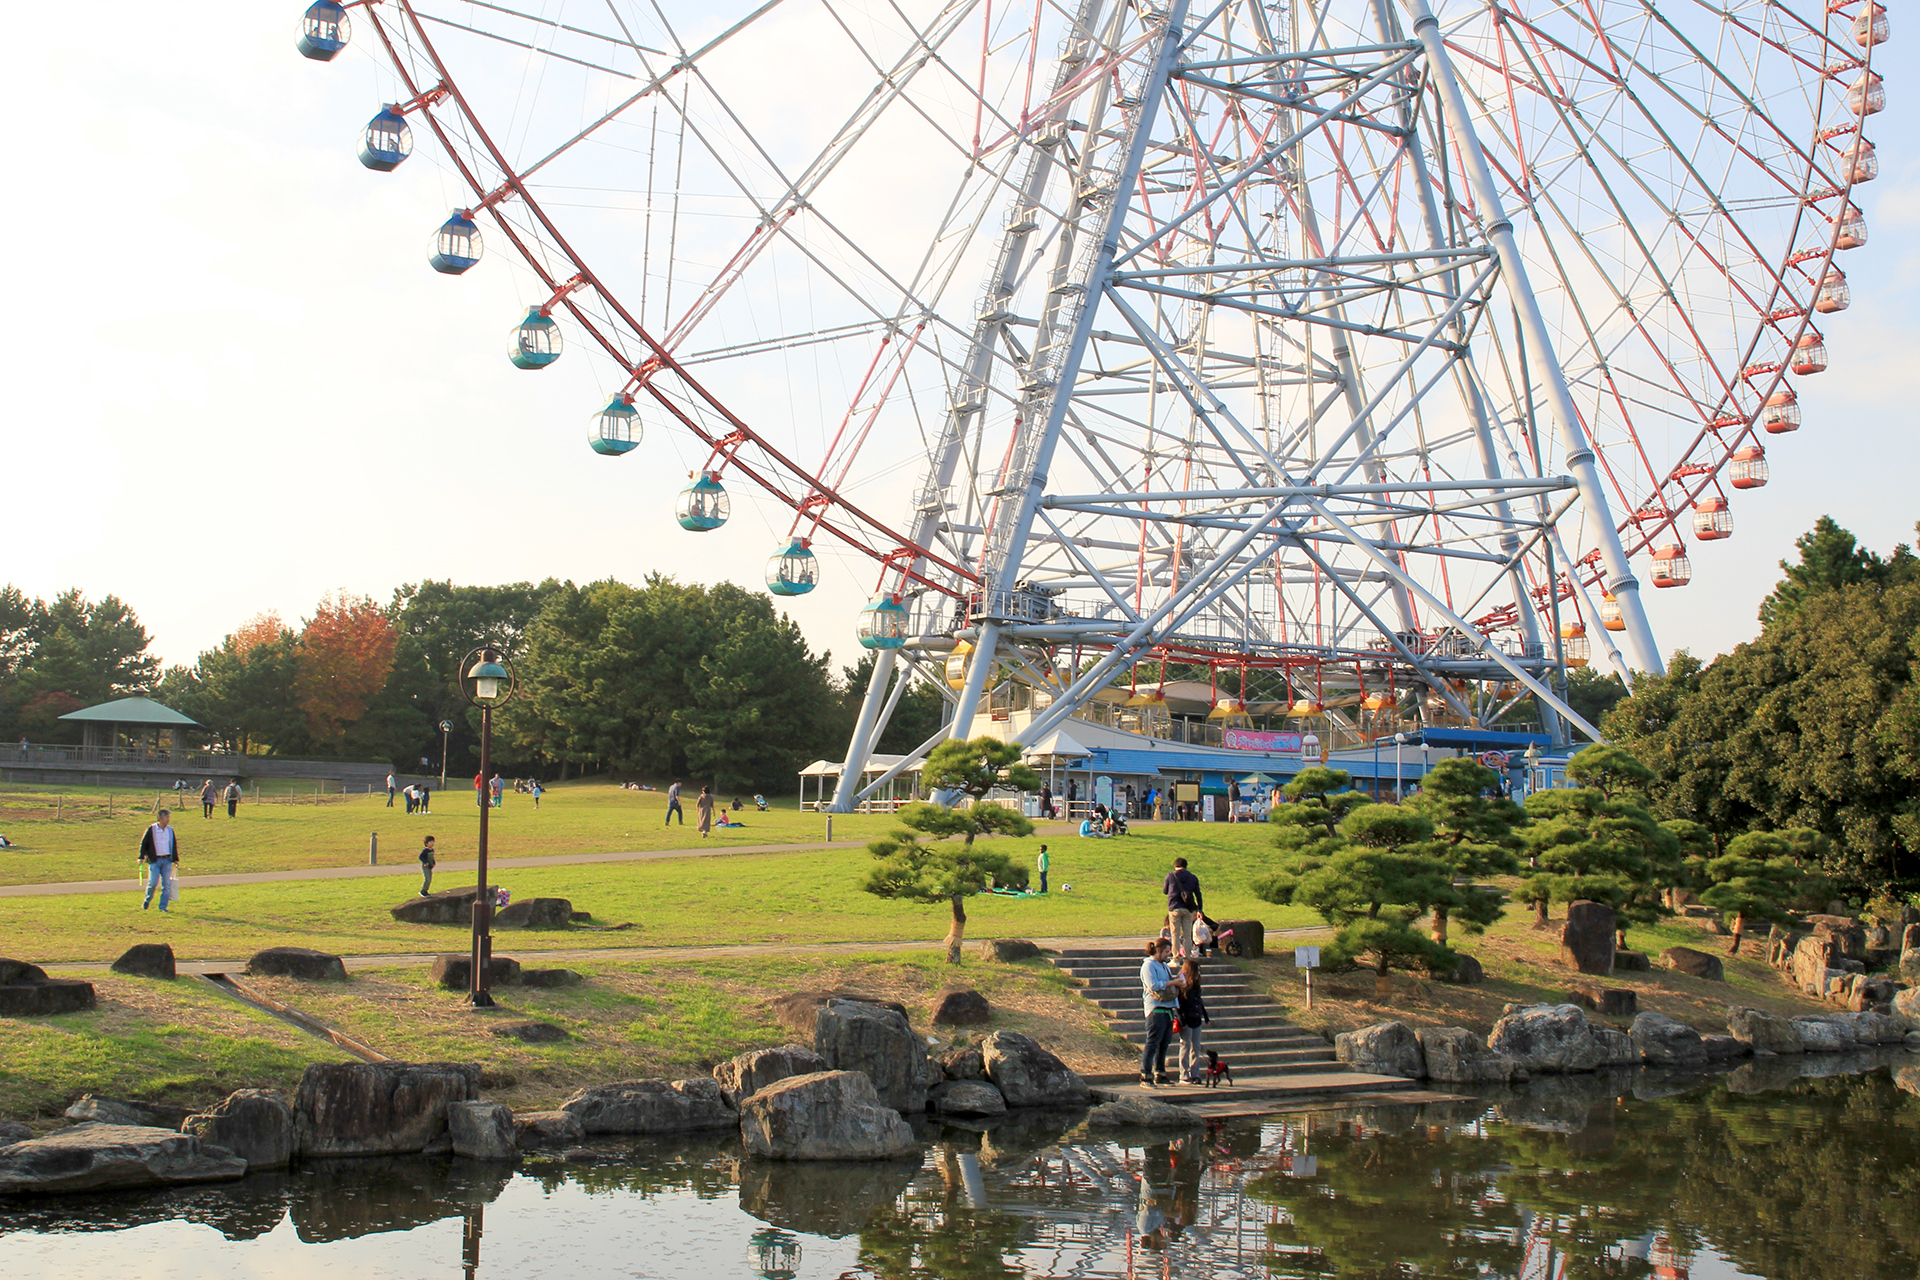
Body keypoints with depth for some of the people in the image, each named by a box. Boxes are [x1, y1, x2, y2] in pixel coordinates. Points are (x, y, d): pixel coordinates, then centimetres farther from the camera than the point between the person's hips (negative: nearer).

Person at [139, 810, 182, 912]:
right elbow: (143, 843, 2)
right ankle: (147, 900, 19)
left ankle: (163, 906, 7)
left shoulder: (170, 830, 9)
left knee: (167, 884, 0)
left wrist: (175, 859, 16)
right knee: (153, 882, -9)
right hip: (154, 860, -4)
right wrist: (141, 857, -4)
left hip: (167, 860, 4)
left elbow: (174, 845, 18)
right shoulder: (151, 830, -4)